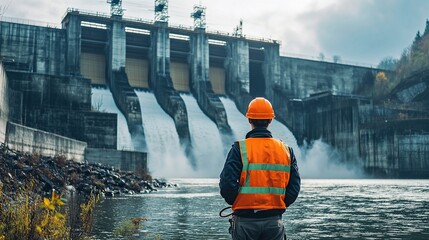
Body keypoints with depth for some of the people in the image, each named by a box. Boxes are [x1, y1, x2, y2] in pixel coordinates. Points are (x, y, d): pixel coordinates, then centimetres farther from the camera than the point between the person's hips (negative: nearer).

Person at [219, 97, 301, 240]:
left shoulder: (240, 149, -8)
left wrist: (236, 203, 6)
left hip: (245, 220, -2)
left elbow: (227, 184, -13)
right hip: (274, 220, 3)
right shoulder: (286, 150, 3)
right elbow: (294, 186, 3)